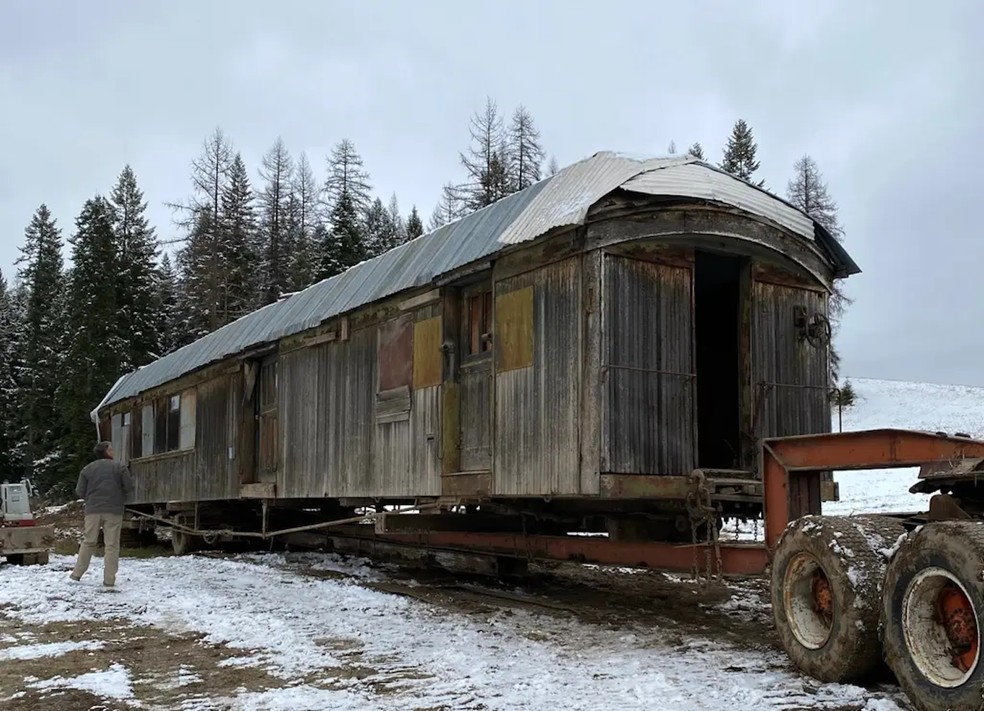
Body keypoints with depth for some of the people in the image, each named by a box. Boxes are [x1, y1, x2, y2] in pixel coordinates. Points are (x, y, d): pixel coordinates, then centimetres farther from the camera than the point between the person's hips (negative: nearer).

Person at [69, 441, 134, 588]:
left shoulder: (87, 469, 6)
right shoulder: (120, 467, -1)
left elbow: (80, 491, 5)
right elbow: (129, 489, -1)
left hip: (92, 510, 3)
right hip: (114, 511, -2)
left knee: (88, 542, 14)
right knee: (112, 545, 0)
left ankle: (77, 574, 14)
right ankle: (109, 580, -1)